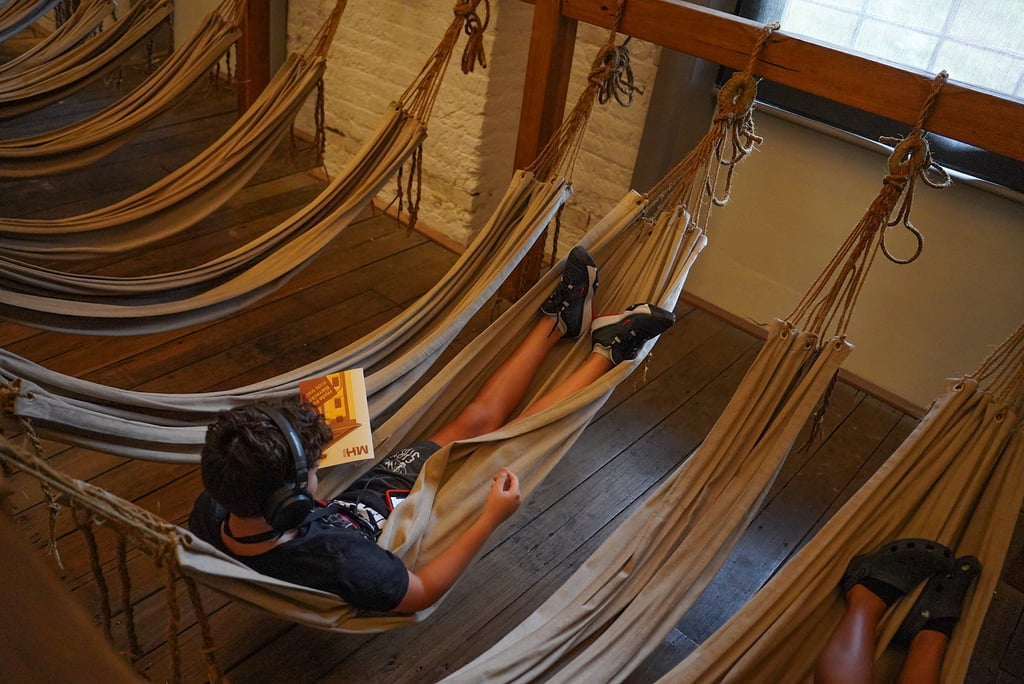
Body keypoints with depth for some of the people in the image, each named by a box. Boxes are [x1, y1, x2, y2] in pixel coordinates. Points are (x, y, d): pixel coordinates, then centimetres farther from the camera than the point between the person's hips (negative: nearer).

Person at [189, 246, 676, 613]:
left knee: (478, 418, 8)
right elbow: (423, 592, -28)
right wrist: (491, 518, -25)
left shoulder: (209, 514, -26)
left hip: (357, 502, 5)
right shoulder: (331, 562, -46)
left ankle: (560, 320, 25)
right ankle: (608, 350, 21)